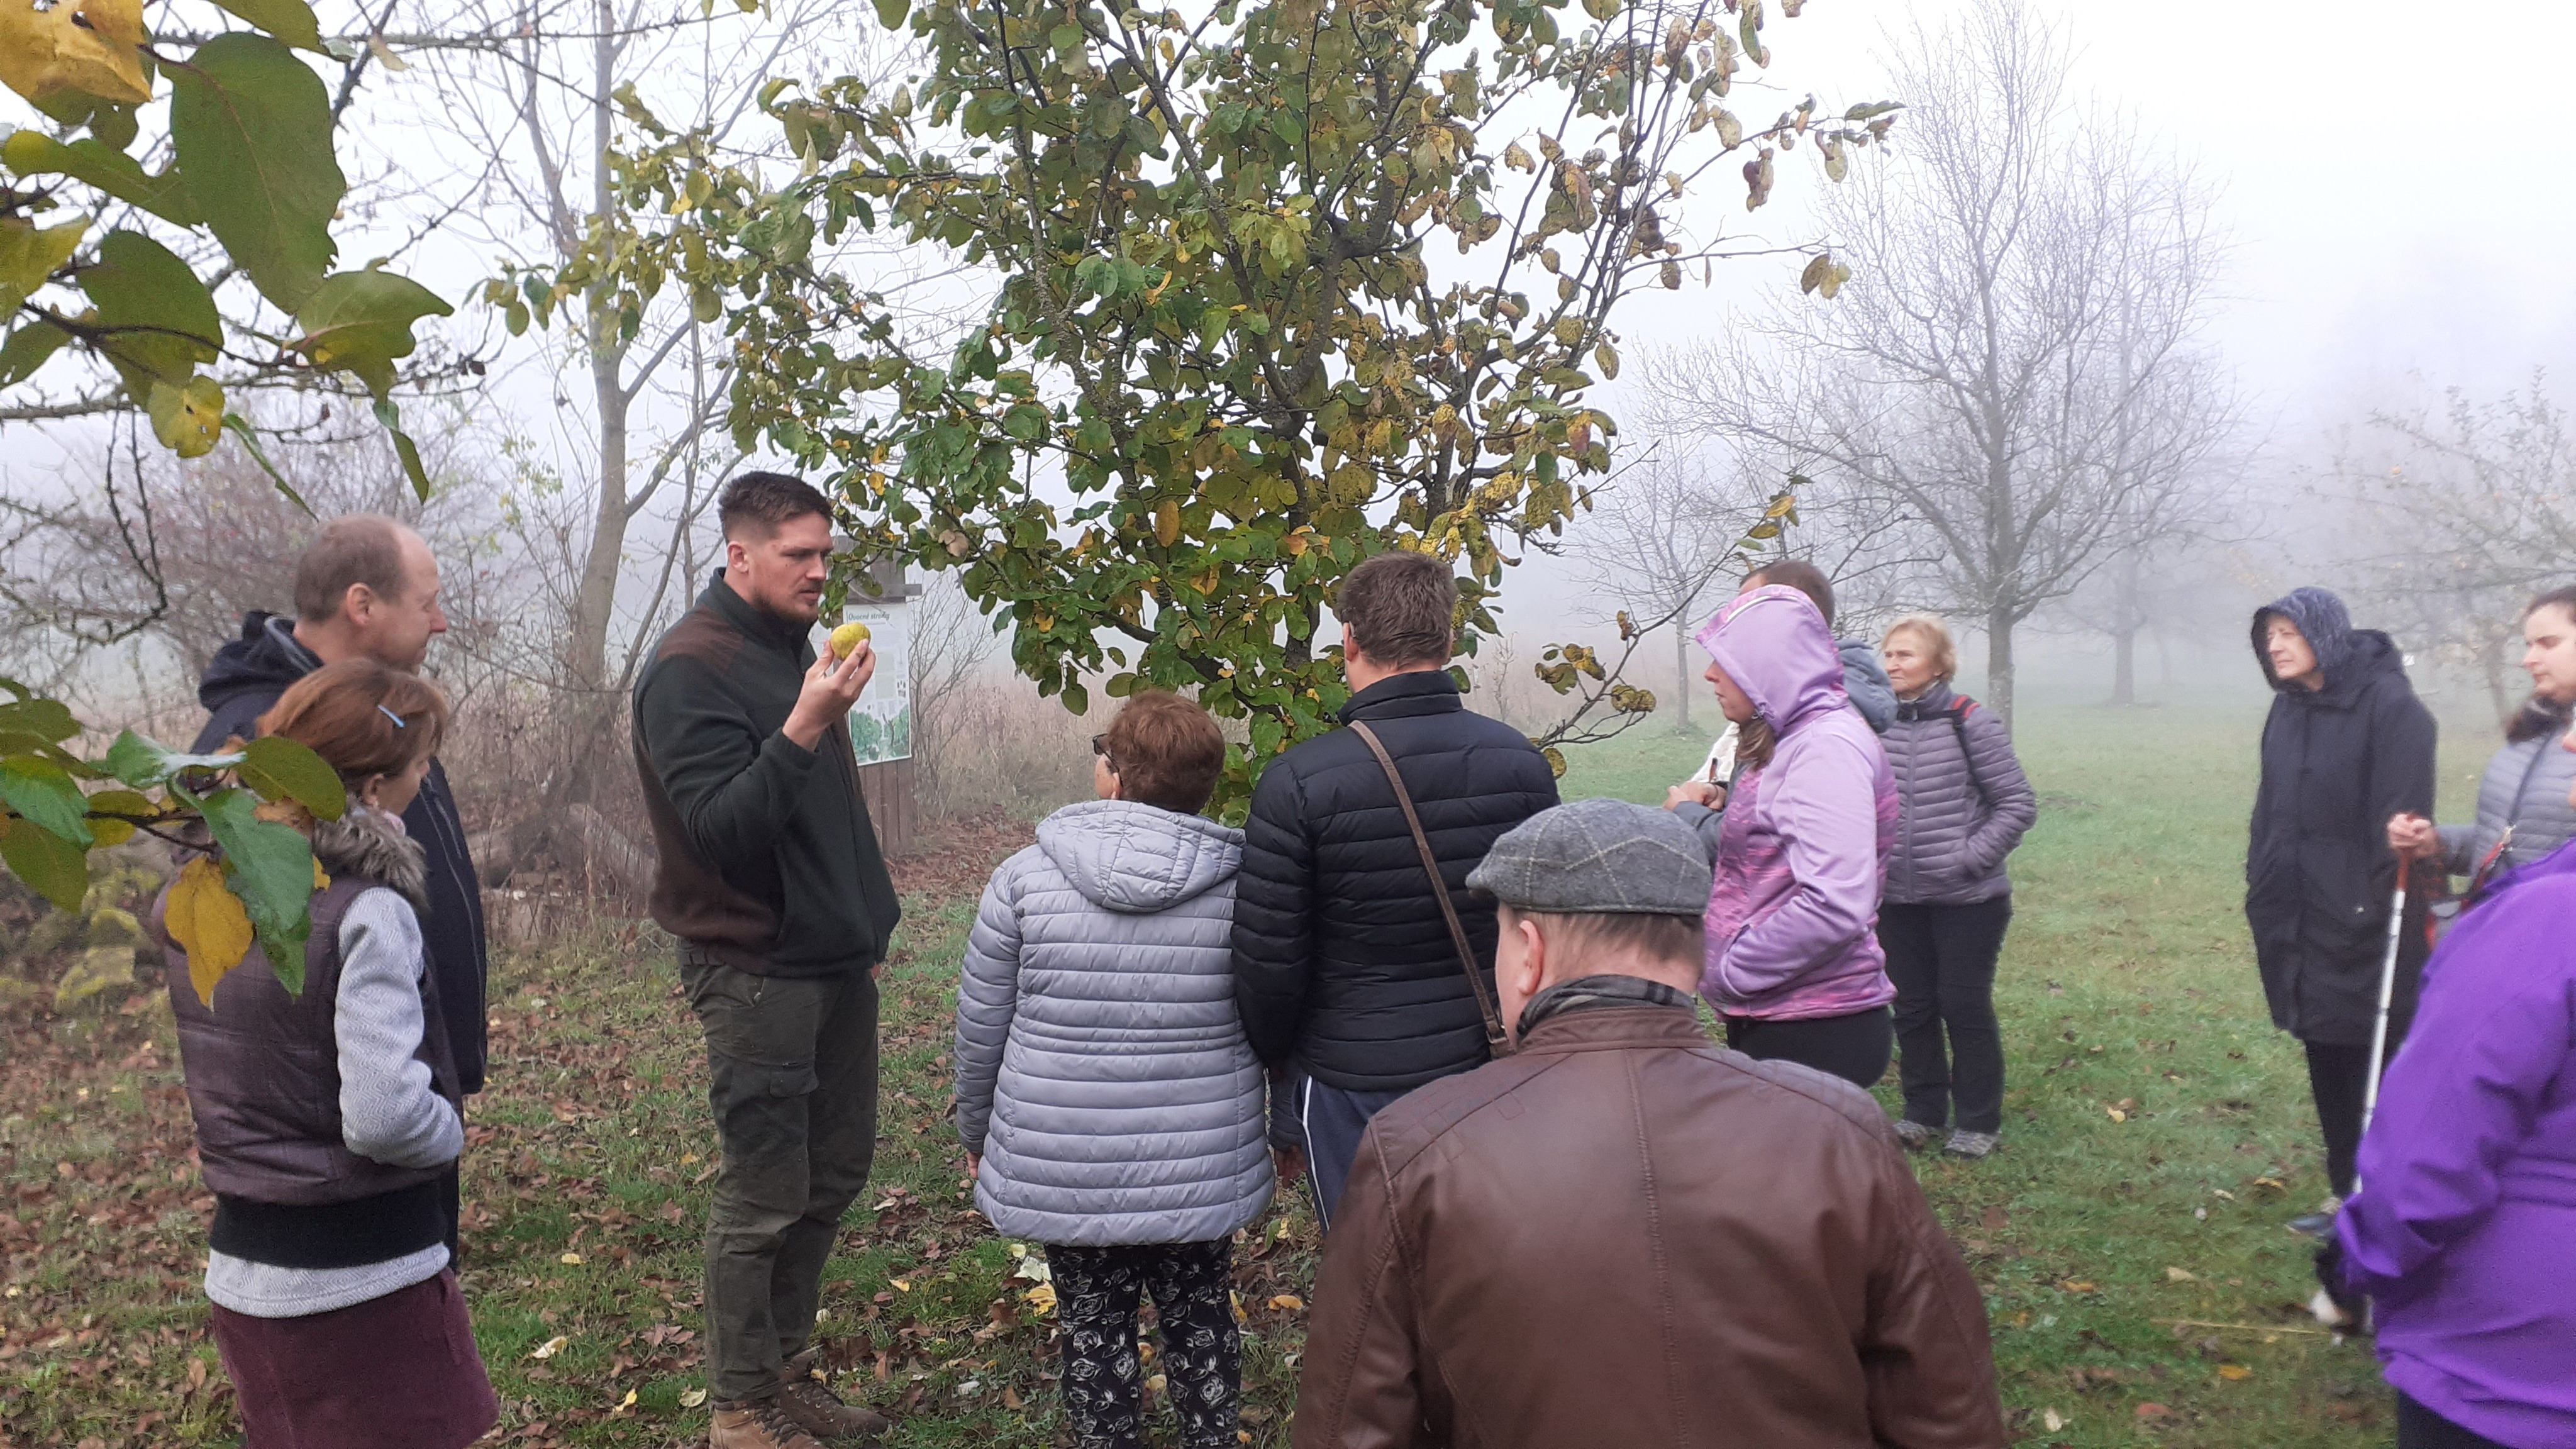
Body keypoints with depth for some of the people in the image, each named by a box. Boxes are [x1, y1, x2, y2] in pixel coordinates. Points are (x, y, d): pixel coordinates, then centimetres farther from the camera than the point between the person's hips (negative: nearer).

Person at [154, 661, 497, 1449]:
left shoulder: (192, 902, 2)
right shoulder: (366, 914, -21)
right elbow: (386, 1118, -28)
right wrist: (451, 1133, -9)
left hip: (242, 1268, 7)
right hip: (364, 1282, -7)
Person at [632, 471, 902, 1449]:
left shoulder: (793, 649, 13)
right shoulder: (691, 667, -13)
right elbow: (719, 826, -21)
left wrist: (869, 923, 19)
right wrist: (805, 728, -30)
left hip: (837, 966, 8)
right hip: (756, 974, -8)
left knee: (837, 1171, 14)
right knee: (764, 1199, 0)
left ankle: (787, 1367, 30)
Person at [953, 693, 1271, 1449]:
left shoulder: (1024, 877, -10)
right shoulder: (1239, 883, -9)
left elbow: (981, 1029, -2)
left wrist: (978, 1133, 14)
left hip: (1065, 1170, -1)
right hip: (1202, 1170, 1)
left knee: (1095, 1329, 15)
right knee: (1200, 1318, 18)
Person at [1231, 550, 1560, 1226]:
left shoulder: (1298, 782, -16)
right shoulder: (1522, 760, -3)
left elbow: (1268, 967, -11)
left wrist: (1280, 1069, 7)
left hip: (1352, 1089, -4)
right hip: (1493, 1070, 4)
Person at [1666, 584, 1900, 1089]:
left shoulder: (1828, 747, -16)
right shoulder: (1786, 745, 14)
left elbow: (1835, 906, -25)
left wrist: (1728, 971, -17)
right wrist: (1690, 815, 24)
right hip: (1770, 1023, 9)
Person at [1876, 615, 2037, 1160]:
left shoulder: (1971, 723, -11)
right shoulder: (1878, 725, 2)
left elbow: (2018, 804, -8)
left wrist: (1970, 859, -13)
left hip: (1967, 900, -4)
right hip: (1899, 900, 4)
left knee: (1965, 1008, 4)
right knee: (1913, 1008, 13)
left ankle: (1980, 1121, 20)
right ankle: (1924, 1112, 28)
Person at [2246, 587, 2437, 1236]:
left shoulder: (2389, 704, -13)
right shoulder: (2288, 709, 10)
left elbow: (2403, 817, -16)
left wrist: (2381, 906, -19)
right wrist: (2261, 890, 13)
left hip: (2362, 932, -7)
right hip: (2301, 927, 8)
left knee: (2375, 1072, 2)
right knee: (2326, 1068, 16)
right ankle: (2349, 1196, 28)